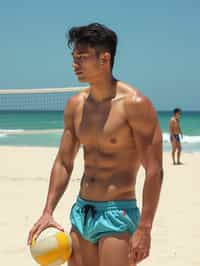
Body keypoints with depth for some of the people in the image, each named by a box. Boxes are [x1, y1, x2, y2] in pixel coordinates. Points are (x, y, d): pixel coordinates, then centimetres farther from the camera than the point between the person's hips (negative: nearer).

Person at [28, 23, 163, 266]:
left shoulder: (134, 104, -14)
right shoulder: (75, 105, 7)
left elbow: (154, 171, -15)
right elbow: (63, 163, 13)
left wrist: (144, 228, -19)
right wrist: (47, 212, 4)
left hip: (118, 214, -6)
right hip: (80, 212, 7)